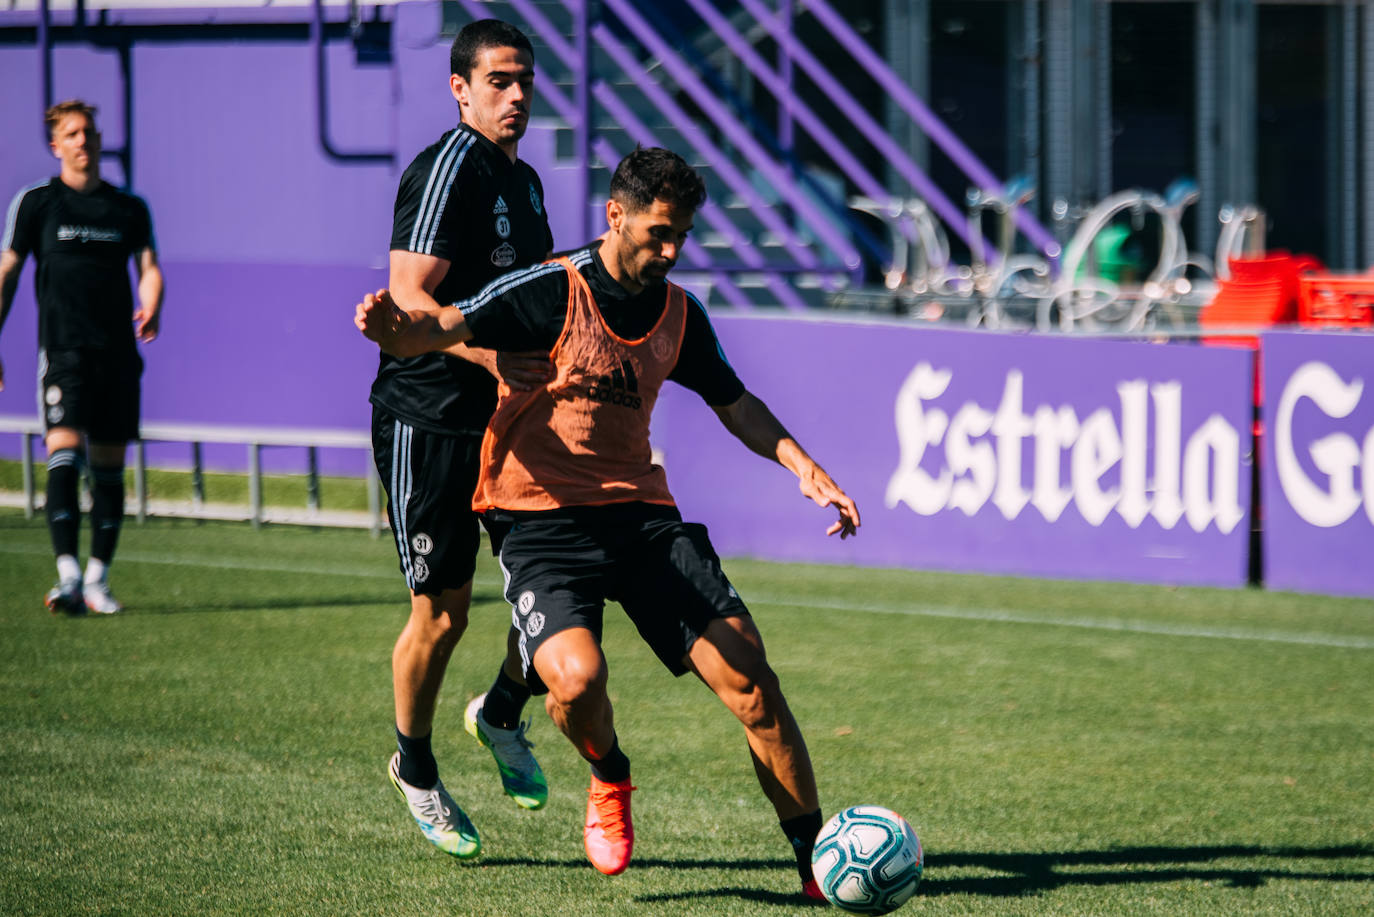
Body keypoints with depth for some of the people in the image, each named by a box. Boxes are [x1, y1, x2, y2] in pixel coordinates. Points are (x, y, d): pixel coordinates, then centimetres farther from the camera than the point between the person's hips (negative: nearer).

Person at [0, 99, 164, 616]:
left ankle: (98, 579, 13)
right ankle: (68, 577, -27)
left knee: (109, 468, 5)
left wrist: (150, 309, -14)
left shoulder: (129, 209, 12)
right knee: (64, 453, -19)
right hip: (63, 350, -3)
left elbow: (148, 268, 9)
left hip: (118, 353, 3)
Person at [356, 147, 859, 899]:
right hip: (541, 518, -5)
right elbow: (441, 328, -22)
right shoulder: (551, 292, -10)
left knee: (748, 675, -8)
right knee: (577, 677, -30)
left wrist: (803, 467, 11)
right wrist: (397, 327, -46)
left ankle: (816, 860, 3)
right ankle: (609, 779, 6)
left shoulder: (679, 314, 8)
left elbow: (735, 404, 25)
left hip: (641, 512, 5)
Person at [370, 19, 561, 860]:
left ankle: (503, 714, 21)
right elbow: (409, 298, -22)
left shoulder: (523, 180, 15)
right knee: (442, 612, -1)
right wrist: (488, 353, -36)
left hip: (507, 415, 7)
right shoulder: (447, 170, -13)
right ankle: (415, 767, 20)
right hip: (429, 419, -7)